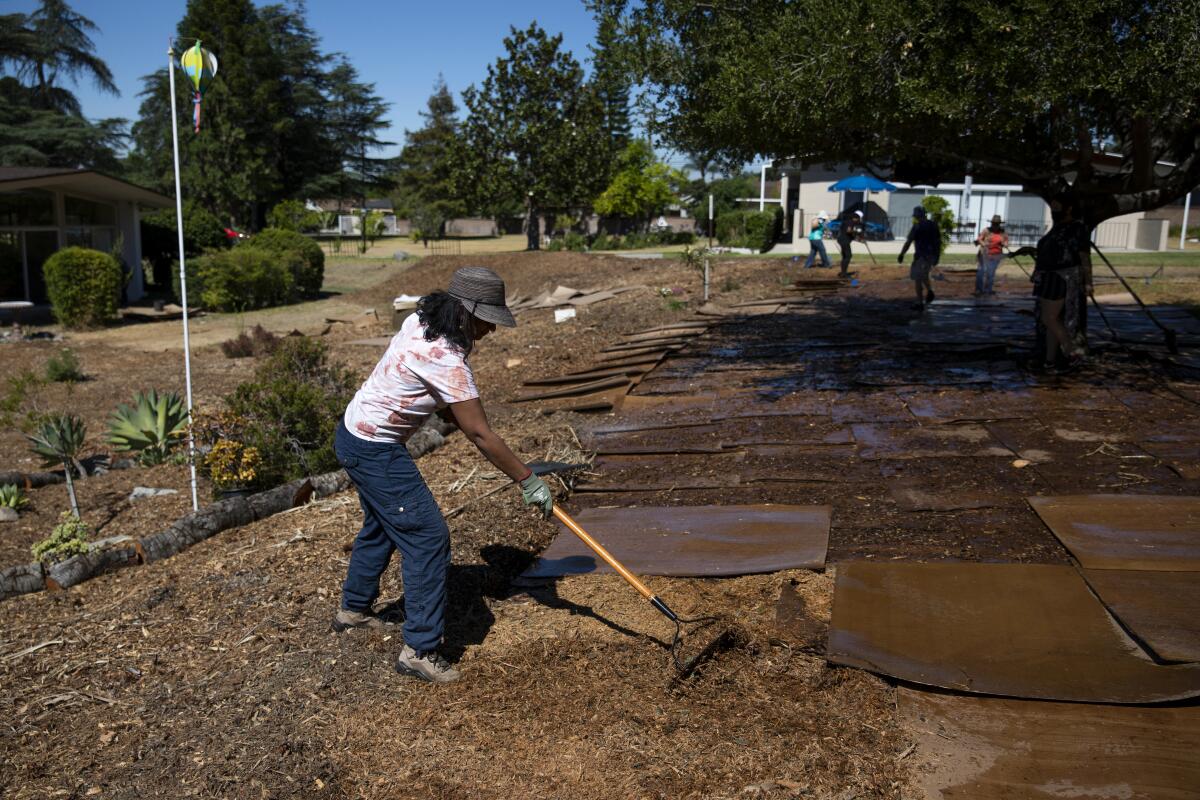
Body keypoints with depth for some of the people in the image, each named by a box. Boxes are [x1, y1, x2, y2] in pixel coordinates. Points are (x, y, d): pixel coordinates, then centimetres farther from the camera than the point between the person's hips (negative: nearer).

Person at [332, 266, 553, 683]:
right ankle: (419, 649, 0)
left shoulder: (420, 321, -2)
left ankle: (354, 608, 48)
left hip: (355, 433, 10)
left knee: (382, 525, 27)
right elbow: (480, 434, -26)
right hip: (376, 452, -10)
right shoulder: (445, 361, -29)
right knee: (427, 538, -7)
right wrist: (528, 481, -20)